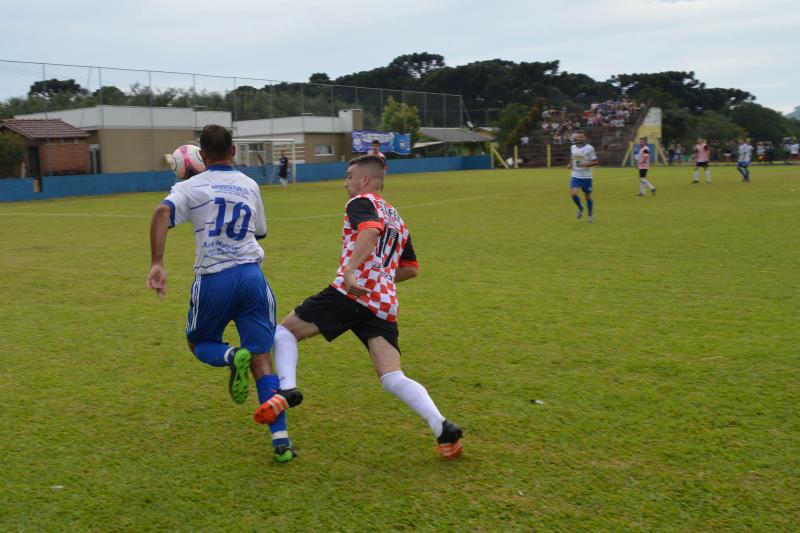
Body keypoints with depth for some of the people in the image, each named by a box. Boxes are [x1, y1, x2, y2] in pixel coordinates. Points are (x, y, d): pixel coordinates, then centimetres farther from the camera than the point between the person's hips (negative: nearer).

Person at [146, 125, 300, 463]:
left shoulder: (190, 187, 4)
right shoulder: (249, 186, 14)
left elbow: (162, 212, -17)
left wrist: (156, 264, -21)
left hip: (213, 280, -2)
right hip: (252, 276, 2)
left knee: (199, 344, 23)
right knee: (262, 360, 5)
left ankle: (233, 357, -14)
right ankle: (281, 441, -6)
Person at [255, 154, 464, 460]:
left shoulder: (361, 202, 6)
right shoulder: (398, 219, 30)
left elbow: (371, 230, -18)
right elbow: (411, 269, 30)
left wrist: (350, 271, -29)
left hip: (350, 294, -7)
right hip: (384, 305, 7)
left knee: (285, 331, 7)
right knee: (393, 379, 1)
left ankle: (286, 389, -16)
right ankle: (443, 428, -15)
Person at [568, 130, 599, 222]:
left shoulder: (589, 148, -8)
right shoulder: (572, 147, 7)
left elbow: (596, 161, -7)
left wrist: (586, 164, -22)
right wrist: (571, 164, 5)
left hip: (586, 176, -3)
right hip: (575, 175, 3)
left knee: (587, 196, 6)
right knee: (573, 193, -16)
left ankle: (590, 216, 23)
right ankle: (580, 208, 13)